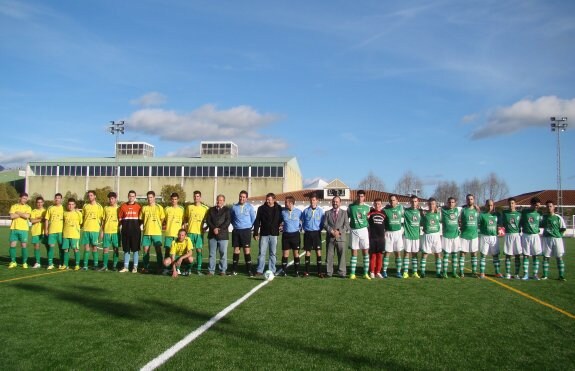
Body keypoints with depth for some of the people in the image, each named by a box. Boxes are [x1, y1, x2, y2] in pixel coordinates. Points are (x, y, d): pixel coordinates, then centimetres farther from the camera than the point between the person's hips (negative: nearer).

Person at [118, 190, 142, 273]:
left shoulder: (138, 206, 3)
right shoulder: (123, 206, 6)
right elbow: (120, 218, 8)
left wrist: (139, 226, -2)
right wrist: (121, 227, 0)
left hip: (135, 230, -1)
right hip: (125, 230, 2)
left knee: (135, 249, 2)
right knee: (126, 249, 7)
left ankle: (135, 267, 9)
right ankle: (126, 267, 14)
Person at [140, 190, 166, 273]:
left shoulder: (159, 207, 0)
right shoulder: (144, 208, 7)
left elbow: (163, 219, 5)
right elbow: (141, 219, 14)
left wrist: (157, 226, 1)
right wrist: (146, 225, 4)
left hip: (157, 232, -2)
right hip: (146, 232, 2)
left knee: (158, 250, -1)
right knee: (146, 250, 4)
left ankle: (159, 268, 6)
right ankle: (146, 267, 14)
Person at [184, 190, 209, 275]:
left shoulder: (205, 208, 2)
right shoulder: (189, 207, 7)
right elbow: (185, 218, 18)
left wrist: (206, 227, -1)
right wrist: (186, 223, 2)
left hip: (200, 232, -1)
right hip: (190, 231, 1)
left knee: (199, 250, -2)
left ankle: (199, 269, 5)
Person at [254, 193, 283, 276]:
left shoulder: (279, 209, 0)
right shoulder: (261, 208, 0)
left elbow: (281, 219, 12)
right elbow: (257, 221, 1)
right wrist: (255, 233, -2)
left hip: (274, 234, 0)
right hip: (264, 234, 0)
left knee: (273, 253, 7)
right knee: (262, 253, 1)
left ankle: (272, 270, 14)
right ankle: (259, 270, 7)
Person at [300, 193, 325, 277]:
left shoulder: (320, 210, 0)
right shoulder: (306, 210, 3)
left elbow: (322, 222, 5)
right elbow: (302, 221, 10)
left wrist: (319, 229, -4)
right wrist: (305, 229, 1)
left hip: (317, 233, -1)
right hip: (308, 233, 1)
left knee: (318, 251, -4)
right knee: (308, 252, 6)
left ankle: (319, 271, 1)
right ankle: (307, 271, 13)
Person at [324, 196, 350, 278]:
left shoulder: (344, 213, 11)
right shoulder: (327, 213, 12)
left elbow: (346, 225, 1)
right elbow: (325, 225, 3)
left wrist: (339, 231, -12)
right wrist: (331, 231, -12)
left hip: (341, 237, 0)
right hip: (330, 237, 1)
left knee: (342, 256, 0)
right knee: (329, 256, 2)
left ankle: (342, 272, 6)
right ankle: (328, 272, 9)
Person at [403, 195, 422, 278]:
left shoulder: (419, 211, 7)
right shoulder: (405, 211, -5)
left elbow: (421, 223, 17)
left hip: (416, 235, 4)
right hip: (407, 235, -4)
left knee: (415, 254, 9)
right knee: (406, 253, -1)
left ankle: (414, 272, 14)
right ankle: (405, 272, 3)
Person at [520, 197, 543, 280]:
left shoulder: (538, 214, 4)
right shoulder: (524, 212, -2)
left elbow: (541, 224, 12)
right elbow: (520, 222, 5)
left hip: (535, 236, 1)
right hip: (525, 236, -1)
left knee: (536, 255, 2)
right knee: (525, 255, 3)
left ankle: (535, 274, 10)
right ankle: (525, 274, 8)